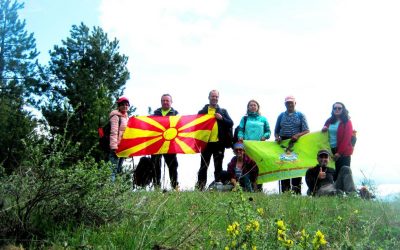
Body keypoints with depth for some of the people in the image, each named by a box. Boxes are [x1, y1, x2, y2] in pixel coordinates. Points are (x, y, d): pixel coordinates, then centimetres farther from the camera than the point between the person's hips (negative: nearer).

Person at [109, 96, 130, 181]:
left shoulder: (126, 117, 20)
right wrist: (114, 147, -22)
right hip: (116, 147, -9)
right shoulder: (116, 116, -6)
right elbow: (113, 132, -15)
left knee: (119, 170, 13)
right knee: (113, 170, -13)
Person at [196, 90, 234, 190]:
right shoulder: (202, 111, 9)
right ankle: (199, 187, 8)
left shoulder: (223, 111, 12)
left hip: (219, 143, 1)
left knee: (218, 167, 6)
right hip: (206, 142, 0)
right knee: (203, 166, 4)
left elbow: (231, 123, 4)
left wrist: (222, 118, -12)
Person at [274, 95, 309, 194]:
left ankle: (296, 192, -4)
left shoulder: (300, 115, 8)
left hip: (296, 144, -2)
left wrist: (298, 135, -17)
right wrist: (277, 137, -6)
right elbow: (276, 131, 16)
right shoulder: (281, 116, 15)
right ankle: (285, 192, 1)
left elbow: (306, 130, 0)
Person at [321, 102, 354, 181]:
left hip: (343, 152, -4)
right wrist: (323, 129, 0)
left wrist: (339, 152, -13)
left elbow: (347, 139, -7)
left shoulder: (347, 122, 0)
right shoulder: (329, 121, 14)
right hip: (330, 150, 4)